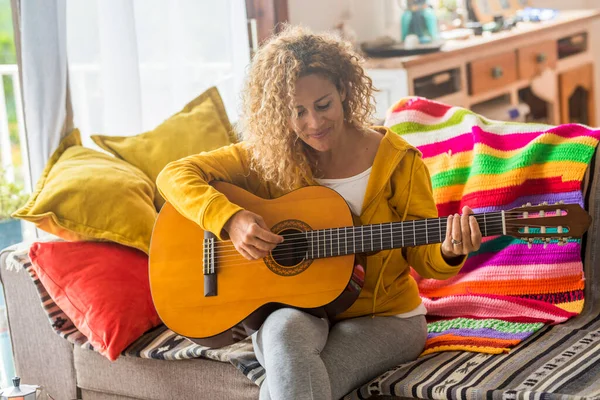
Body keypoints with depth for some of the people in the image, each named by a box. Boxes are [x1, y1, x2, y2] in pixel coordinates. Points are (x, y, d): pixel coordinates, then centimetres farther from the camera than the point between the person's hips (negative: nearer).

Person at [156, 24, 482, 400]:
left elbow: (425, 260, -3)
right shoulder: (267, 158, -3)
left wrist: (449, 252, -28)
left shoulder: (397, 161, -7)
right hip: (296, 310, 2)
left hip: (384, 316, -2)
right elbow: (175, 175, -5)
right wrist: (230, 218, -22)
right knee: (284, 331, -36)